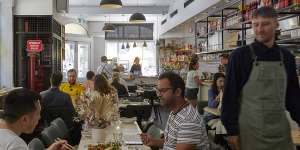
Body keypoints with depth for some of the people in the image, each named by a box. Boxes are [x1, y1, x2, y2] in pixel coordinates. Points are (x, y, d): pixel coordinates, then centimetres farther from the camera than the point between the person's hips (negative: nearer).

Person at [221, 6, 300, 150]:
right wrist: (231, 130, -10)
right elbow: (230, 95, -8)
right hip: (250, 132, -3)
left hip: (281, 131, 4)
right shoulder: (240, 56, -8)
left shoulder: (286, 57, 5)